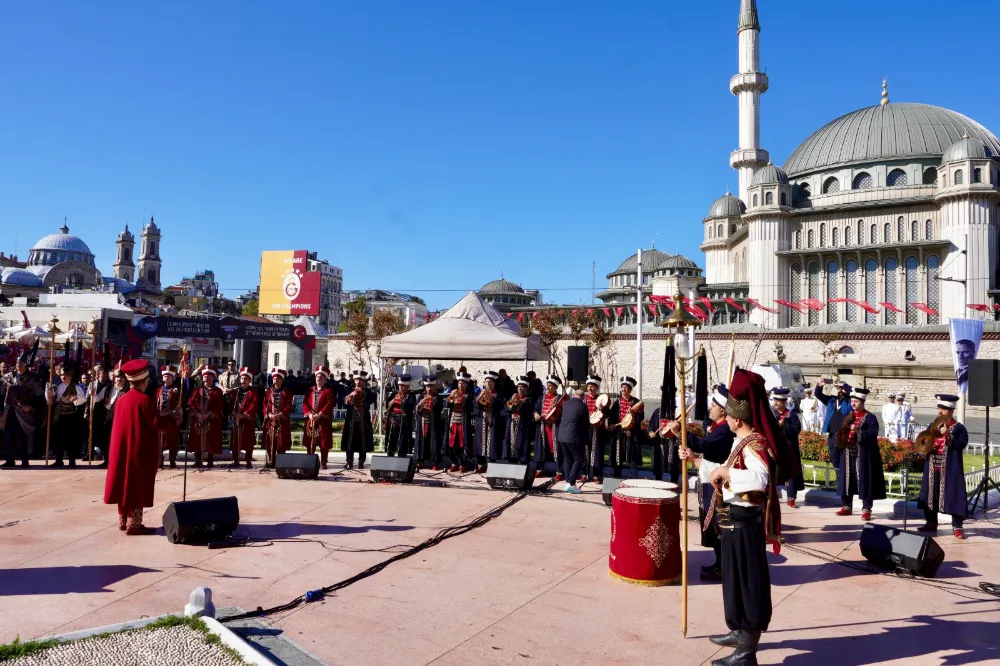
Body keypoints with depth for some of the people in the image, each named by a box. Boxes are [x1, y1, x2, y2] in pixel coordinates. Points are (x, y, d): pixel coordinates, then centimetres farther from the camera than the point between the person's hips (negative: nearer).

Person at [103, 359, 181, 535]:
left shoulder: (121, 400, 7)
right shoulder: (145, 400, -16)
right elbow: (157, 424, -14)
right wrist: (175, 416, 1)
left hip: (122, 449, 7)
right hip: (140, 451, -7)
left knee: (125, 483, 15)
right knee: (138, 486, -1)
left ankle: (123, 521, 23)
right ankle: (134, 524, 2)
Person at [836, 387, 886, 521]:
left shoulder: (870, 417, -4)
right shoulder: (848, 416, 13)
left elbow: (873, 434, -16)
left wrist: (857, 431, -26)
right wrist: (842, 437, -3)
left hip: (863, 455, -6)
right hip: (848, 453, 6)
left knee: (864, 481, -2)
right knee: (847, 479, 10)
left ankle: (866, 510, 4)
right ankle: (847, 506, 21)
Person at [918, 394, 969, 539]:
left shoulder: (959, 428, -4)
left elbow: (960, 445, -18)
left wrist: (947, 435, -27)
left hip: (950, 469, -5)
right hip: (933, 469, 5)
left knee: (954, 497, -4)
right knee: (930, 495, 10)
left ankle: (957, 528, 5)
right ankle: (931, 524, 21)